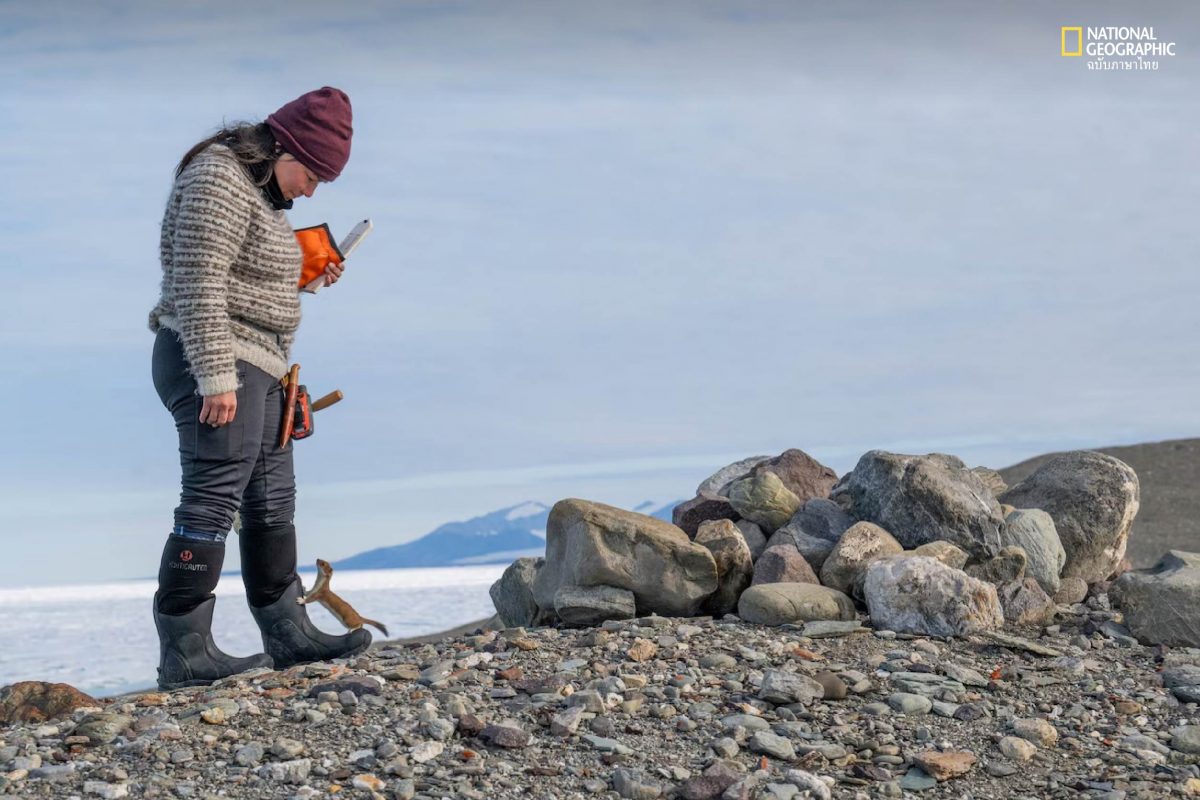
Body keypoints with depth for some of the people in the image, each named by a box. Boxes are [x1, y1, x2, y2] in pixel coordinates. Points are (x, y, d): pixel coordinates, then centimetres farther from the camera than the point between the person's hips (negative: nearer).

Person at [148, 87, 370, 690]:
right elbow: (198, 283, -22)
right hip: (214, 366, -11)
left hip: (254, 369, 11)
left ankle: (288, 634, 23)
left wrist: (299, 276, 11)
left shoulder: (261, 189, 17)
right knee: (211, 504, -12)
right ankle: (184, 653, -10)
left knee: (272, 504, 14)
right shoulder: (219, 181, -14)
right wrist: (217, 378, -26)